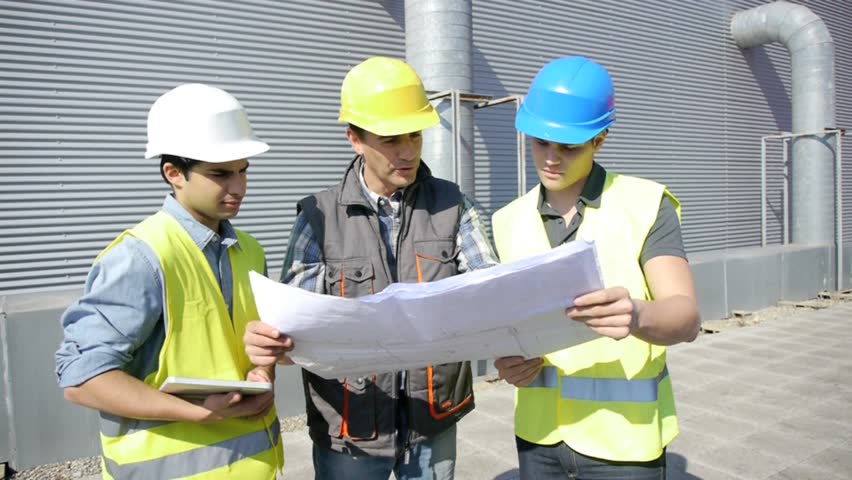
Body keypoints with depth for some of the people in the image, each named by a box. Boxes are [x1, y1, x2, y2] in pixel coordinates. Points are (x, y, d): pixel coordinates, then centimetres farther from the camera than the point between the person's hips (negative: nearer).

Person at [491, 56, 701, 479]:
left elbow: (685, 316, -18)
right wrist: (507, 359, -15)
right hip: (538, 431, 3)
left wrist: (636, 317, -39)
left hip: (624, 438, -3)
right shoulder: (508, 222, 2)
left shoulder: (646, 205, -9)